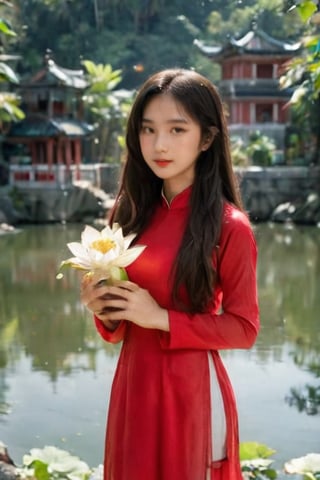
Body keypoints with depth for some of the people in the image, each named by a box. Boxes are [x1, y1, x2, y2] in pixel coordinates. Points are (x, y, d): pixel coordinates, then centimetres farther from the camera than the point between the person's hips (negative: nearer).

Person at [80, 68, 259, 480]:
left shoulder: (230, 227, -14)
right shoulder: (132, 214, 2)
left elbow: (244, 328, -10)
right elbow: (122, 327, 10)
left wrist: (161, 317, -19)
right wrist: (106, 311, -11)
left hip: (190, 389, -5)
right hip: (133, 381, 6)